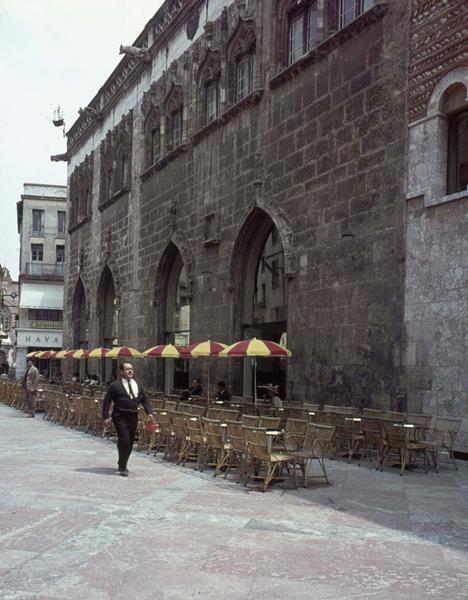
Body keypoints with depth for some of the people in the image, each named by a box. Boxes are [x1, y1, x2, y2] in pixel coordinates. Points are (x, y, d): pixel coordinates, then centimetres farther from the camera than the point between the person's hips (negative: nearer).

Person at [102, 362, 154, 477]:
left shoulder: (138, 385, 13)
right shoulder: (115, 385, -3)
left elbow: (144, 399, 16)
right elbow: (106, 401, -3)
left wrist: (149, 413, 3)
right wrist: (105, 417, -9)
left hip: (133, 417, 6)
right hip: (120, 417, -6)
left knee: (130, 442, 11)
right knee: (124, 440, -14)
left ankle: (123, 465, 28)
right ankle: (122, 467, -4)